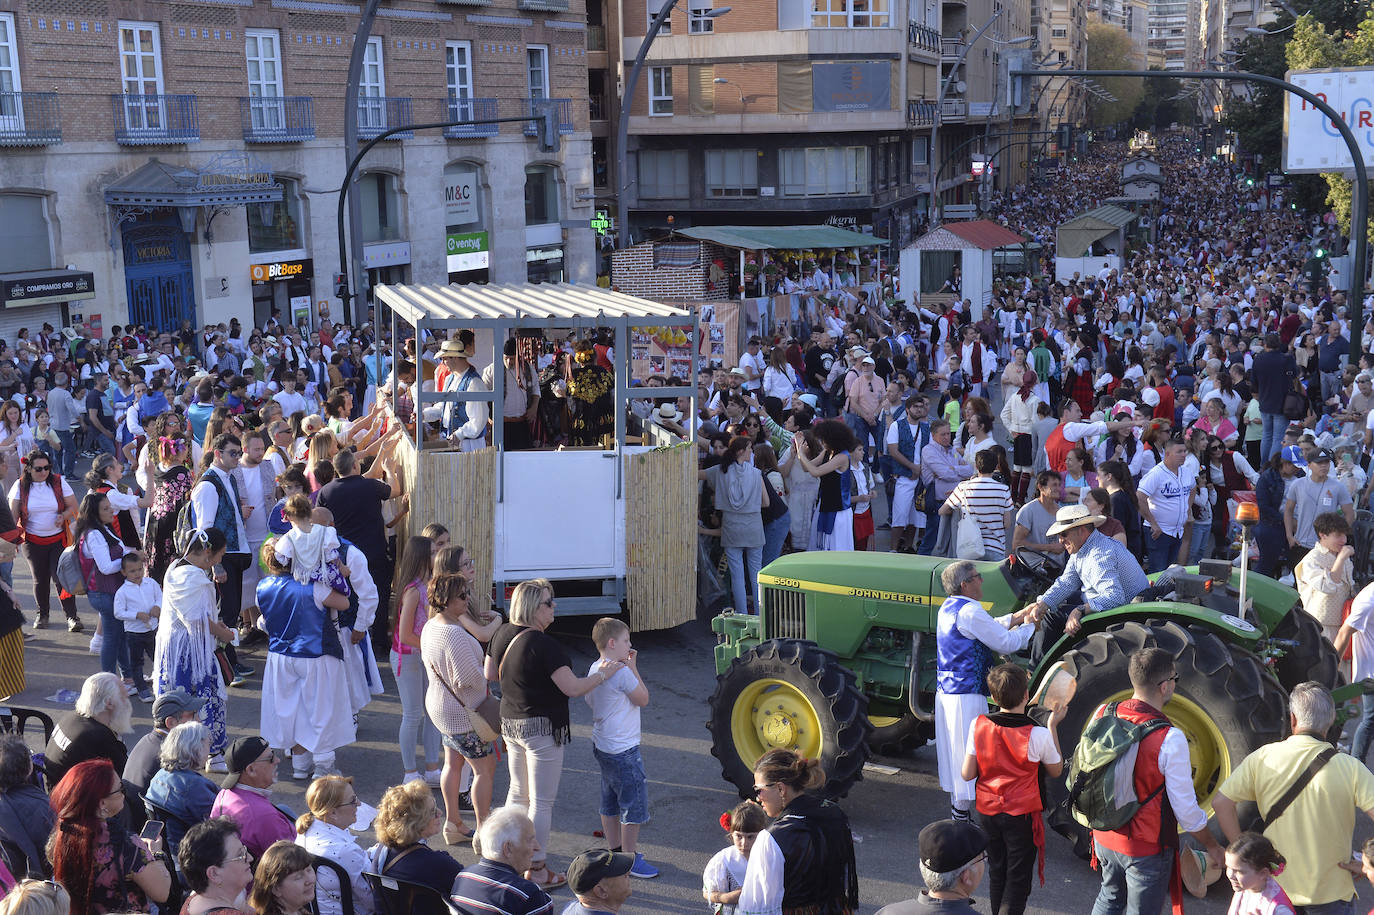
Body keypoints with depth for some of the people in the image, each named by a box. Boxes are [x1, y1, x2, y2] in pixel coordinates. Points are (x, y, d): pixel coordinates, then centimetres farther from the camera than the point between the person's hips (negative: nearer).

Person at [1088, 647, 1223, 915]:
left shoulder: (1102, 715, -10)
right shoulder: (1170, 739, -26)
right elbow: (1186, 809, -19)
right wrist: (1212, 847, -1)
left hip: (1104, 838, 5)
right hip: (1146, 848, -5)